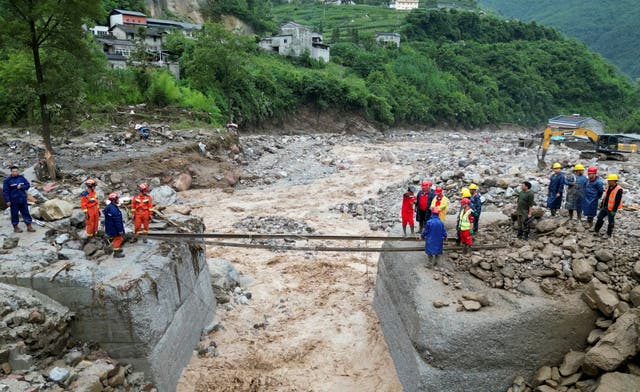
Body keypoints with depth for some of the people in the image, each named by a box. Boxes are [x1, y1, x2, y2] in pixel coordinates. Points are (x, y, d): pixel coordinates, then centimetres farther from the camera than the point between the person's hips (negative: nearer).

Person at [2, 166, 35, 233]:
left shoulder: (21, 178, 3)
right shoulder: (7, 180, -6)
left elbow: (28, 185, 4)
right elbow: (5, 191, -7)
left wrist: (21, 187, -16)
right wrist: (7, 201, -11)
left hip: (23, 199, 3)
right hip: (13, 201, -3)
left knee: (26, 212, 6)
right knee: (14, 214, 6)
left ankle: (29, 226, 12)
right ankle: (15, 227, 18)